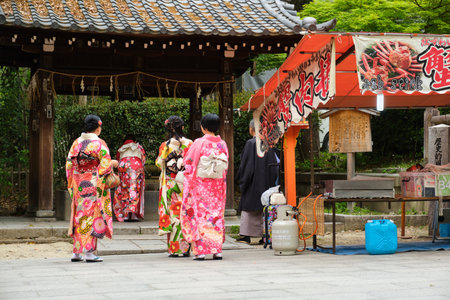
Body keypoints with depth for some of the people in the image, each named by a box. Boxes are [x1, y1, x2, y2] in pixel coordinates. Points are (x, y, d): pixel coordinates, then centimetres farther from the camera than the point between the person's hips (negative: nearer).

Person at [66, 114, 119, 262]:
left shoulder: (77, 143, 7)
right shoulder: (99, 143, -10)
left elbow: (69, 164, 8)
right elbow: (105, 165, -12)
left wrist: (72, 184, 18)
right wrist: (113, 163, 9)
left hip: (79, 185, 6)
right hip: (95, 185, -5)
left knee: (80, 216, 11)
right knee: (93, 215, -2)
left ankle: (76, 252, 14)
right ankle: (90, 252, -5)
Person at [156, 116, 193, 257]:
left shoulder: (165, 146, -4)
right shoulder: (189, 144, -2)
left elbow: (159, 163, 3)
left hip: (170, 185, -1)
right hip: (186, 184, 1)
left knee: (173, 214, 3)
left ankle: (174, 249, 3)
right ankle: (185, 248, 6)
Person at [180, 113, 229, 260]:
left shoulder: (199, 143, -8)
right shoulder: (222, 144, 4)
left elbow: (188, 162, -2)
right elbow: (225, 166, 10)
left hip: (200, 184, -4)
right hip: (218, 185, 4)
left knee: (200, 214, 0)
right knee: (217, 214, 8)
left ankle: (200, 250, -3)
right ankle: (217, 250, 6)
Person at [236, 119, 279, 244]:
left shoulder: (250, 143, -11)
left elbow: (246, 164, -13)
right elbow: (274, 163, 8)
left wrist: (242, 180, -5)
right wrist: (271, 181, 14)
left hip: (253, 182, -5)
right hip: (266, 182, 5)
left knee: (248, 207, 1)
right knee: (265, 207, 9)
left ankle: (246, 236, -1)